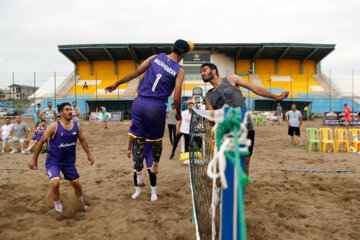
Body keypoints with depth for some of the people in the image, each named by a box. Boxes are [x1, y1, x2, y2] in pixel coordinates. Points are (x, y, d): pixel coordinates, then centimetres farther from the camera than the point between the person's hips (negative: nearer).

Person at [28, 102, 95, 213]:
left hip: (69, 161, 4)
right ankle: (57, 205, 3)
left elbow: (82, 140, 11)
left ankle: (82, 203, 40)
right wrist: (34, 160, -7)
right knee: (55, 183, -24)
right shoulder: (54, 126, -16)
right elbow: (41, 141, -10)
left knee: (76, 184, 13)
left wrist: (89, 154, 8)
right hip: (53, 161, -4)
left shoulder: (77, 126, -4)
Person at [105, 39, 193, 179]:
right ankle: (155, 166, 40)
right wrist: (178, 113, 11)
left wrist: (116, 84, 16)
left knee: (137, 139, 11)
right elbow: (176, 98, -7)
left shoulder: (155, 57, 7)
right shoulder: (179, 71, -2)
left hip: (139, 102, 3)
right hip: (156, 106, -3)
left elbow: (135, 73, 7)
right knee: (156, 139, 20)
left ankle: (138, 172, 20)